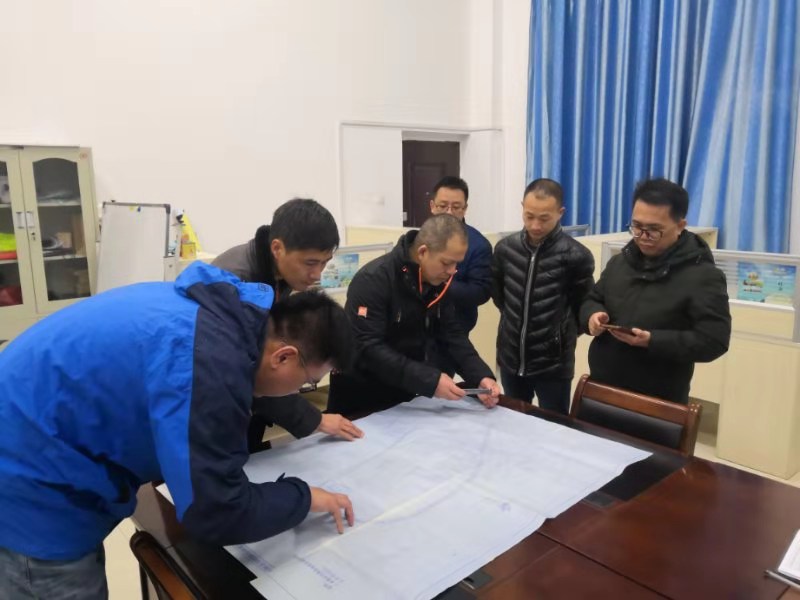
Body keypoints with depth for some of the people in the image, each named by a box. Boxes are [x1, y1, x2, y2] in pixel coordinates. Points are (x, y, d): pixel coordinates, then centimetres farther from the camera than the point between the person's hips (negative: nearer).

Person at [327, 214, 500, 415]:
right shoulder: (373, 281, -25)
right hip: (362, 396, -6)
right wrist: (430, 380, -36)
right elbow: (369, 348, -31)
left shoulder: (439, 281, -4)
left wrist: (481, 376, -16)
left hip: (407, 394, 6)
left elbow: (452, 335, -1)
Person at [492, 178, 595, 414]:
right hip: (510, 359, 4)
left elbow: (583, 306, -3)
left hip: (553, 364, -4)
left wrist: (563, 334, 0)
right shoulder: (505, 248, -3)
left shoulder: (576, 256, -16)